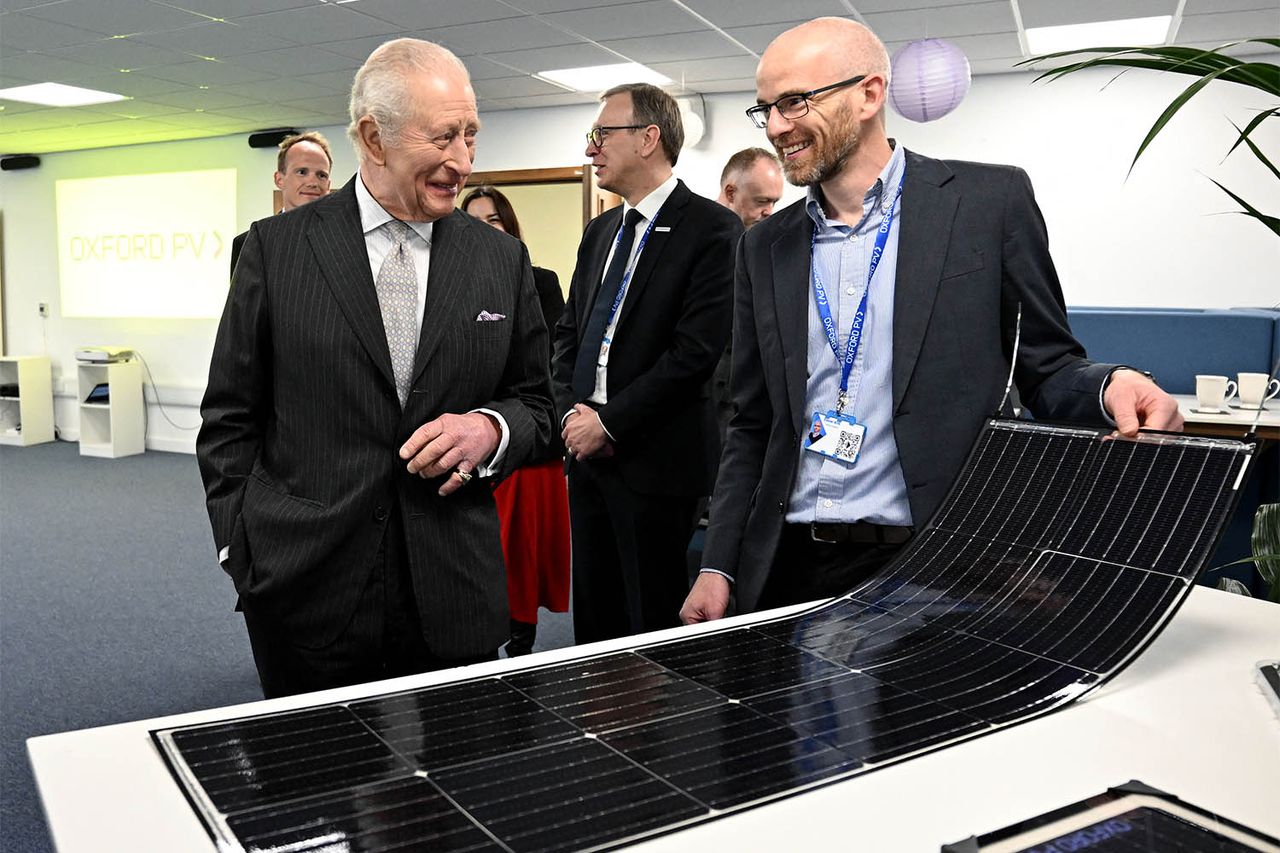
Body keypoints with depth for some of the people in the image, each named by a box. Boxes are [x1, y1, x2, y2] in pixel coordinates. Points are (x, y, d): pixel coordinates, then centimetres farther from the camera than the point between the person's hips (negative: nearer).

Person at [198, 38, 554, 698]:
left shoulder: (502, 260, 5)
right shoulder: (276, 247, 0)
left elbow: (535, 401, 12)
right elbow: (230, 417, 3)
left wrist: (489, 429, -10)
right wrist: (242, 551, -3)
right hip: (307, 596, -1)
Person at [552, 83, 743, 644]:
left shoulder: (711, 228, -9)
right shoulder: (599, 232, 16)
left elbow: (698, 349, -17)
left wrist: (610, 422, -14)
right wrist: (571, 410, -1)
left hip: (655, 458, -7)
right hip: (588, 450, 7)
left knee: (654, 622, 2)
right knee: (593, 612, 15)